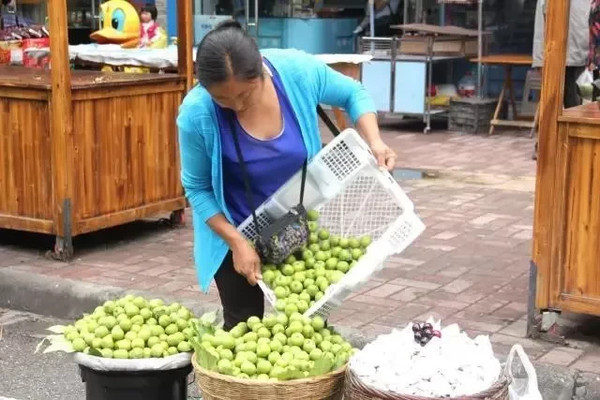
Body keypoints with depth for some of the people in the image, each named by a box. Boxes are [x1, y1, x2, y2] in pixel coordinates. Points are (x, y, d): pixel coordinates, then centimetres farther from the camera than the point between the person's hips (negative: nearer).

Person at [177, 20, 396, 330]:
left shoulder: (297, 71, -24)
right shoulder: (196, 114, -27)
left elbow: (353, 94, -3)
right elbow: (197, 188, -13)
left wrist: (374, 143, -19)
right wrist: (236, 242, -20)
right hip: (237, 231, -2)